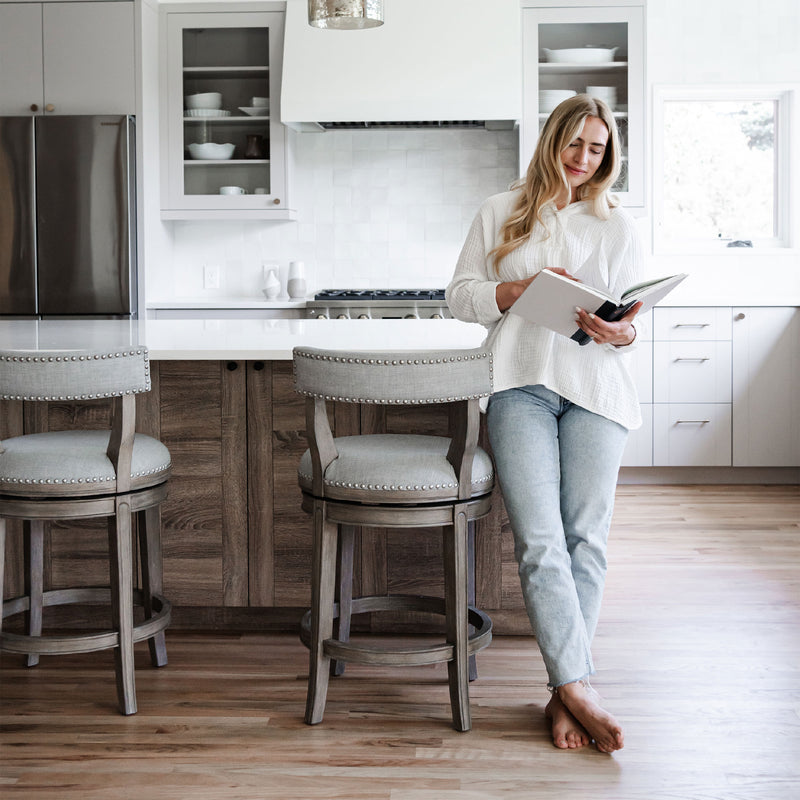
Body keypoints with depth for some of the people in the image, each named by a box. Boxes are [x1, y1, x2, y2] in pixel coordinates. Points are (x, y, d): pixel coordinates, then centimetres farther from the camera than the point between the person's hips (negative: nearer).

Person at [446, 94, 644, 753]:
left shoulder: (618, 226, 18)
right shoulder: (501, 213, 17)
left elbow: (637, 319, 16)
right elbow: (460, 295, 12)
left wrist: (621, 333, -9)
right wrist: (522, 289, -6)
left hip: (596, 387, 1)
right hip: (520, 383, -1)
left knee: (586, 537, -8)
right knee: (539, 538, -16)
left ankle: (565, 691, -1)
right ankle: (580, 687, -15)